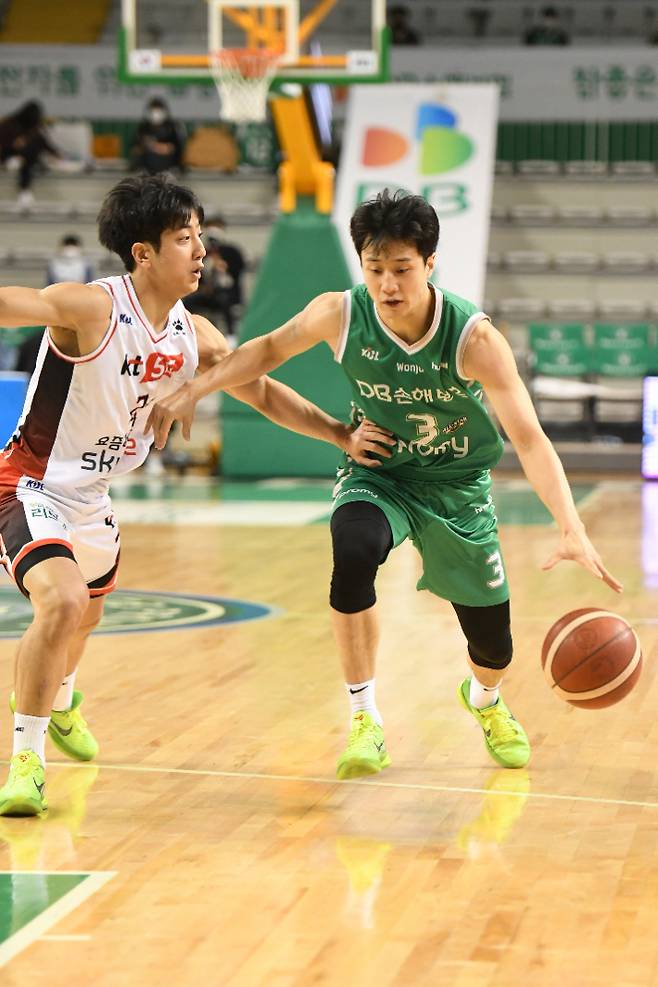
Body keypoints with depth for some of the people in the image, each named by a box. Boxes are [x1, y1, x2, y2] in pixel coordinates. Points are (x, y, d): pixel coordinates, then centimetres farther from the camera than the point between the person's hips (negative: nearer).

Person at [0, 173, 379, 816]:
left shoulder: (192, 335, -3)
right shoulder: (90, 309, -26)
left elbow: (262, 392, 11)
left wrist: (341, 436, 6)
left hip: (91, 498, 8)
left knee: (86, 617, 28)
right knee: (63, 601, -30)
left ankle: (58, 702, 62)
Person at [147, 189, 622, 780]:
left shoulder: (474, 338, -29)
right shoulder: (340, 315, -21)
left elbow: (529, 439, -33)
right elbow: (272, 348, 1)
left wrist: (572, 529, -45)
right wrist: (193, 392, -7)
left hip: (457, 486, 0)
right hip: (377, 474, 0)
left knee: (493, 642, 5)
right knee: (354, 554, -35)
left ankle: (484, 700, 47)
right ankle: (365, 720, -18)